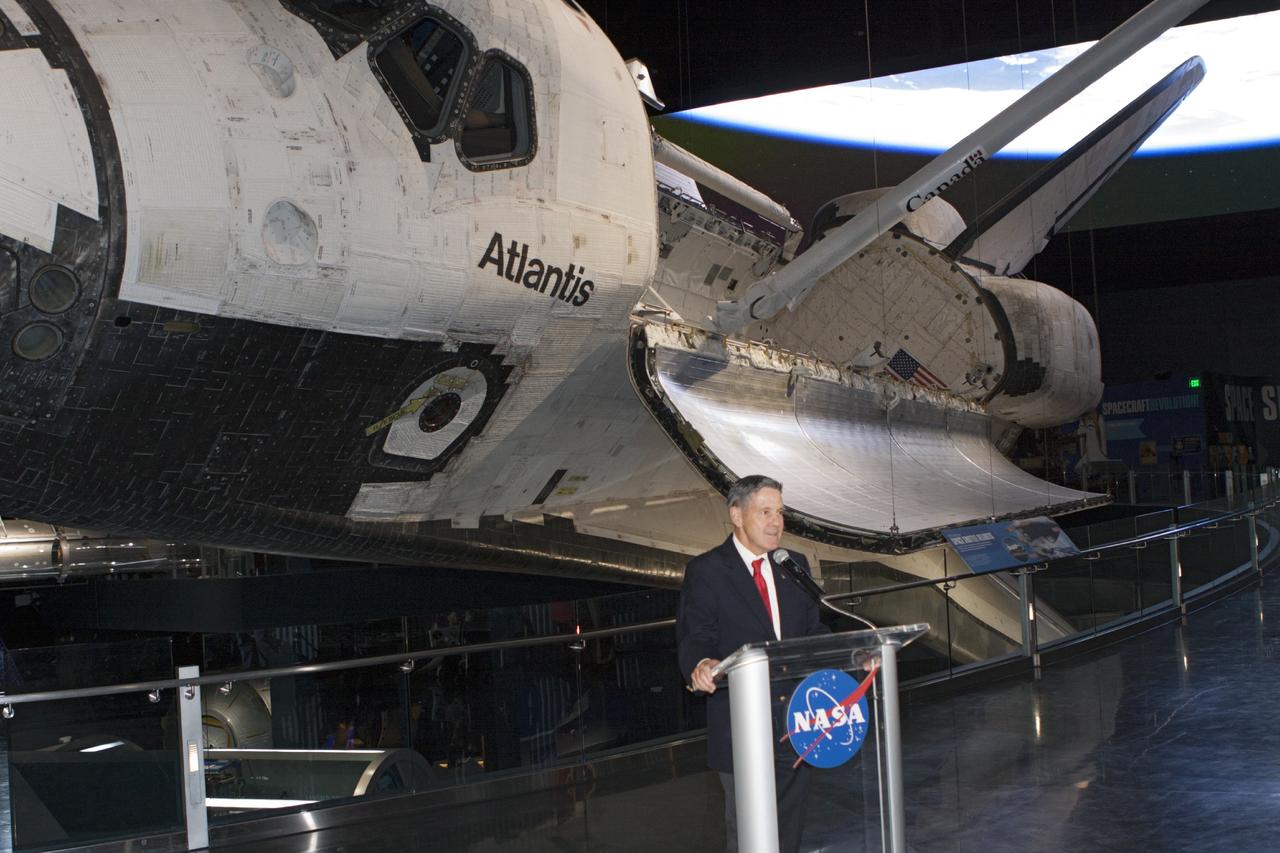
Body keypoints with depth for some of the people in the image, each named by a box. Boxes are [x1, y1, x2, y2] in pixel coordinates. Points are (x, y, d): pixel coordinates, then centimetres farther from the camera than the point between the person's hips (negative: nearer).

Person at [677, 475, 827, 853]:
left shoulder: (794, 566, 12)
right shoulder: (706, 571, -6)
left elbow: (812, 630, 14)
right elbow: (694, 638, -13)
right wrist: (701, 664, -35)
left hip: (794, 718, 6)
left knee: (790, 821, 16)